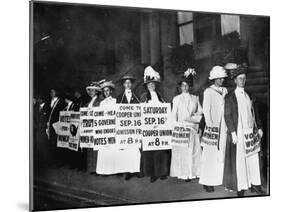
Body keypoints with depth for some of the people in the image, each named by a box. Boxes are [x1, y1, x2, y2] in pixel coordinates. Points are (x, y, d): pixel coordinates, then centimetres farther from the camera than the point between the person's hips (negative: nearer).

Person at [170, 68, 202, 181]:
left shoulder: (195, 98, 11)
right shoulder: (177, 98, 6)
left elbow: (200, 112, 9)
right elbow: (174, 115, 4)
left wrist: (193, 118, -8)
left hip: (193, 128, 2)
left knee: (194, 150, -1)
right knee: (182, 151, -5)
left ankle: (194, 172, 5)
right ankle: (184, 174, -1)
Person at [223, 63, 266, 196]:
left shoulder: (250, 96, 13)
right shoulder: (230, 97, -3)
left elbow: (255, 113, 17)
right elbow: (227, 116, -8)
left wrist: (259, 128, 10)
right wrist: (233, 133, -14)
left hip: (250, 132, 5)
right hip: (238, 133, -5)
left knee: (253, 158, 8)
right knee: (239, 161, -2)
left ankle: (255, 184, 19)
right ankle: (240, 188, 7)